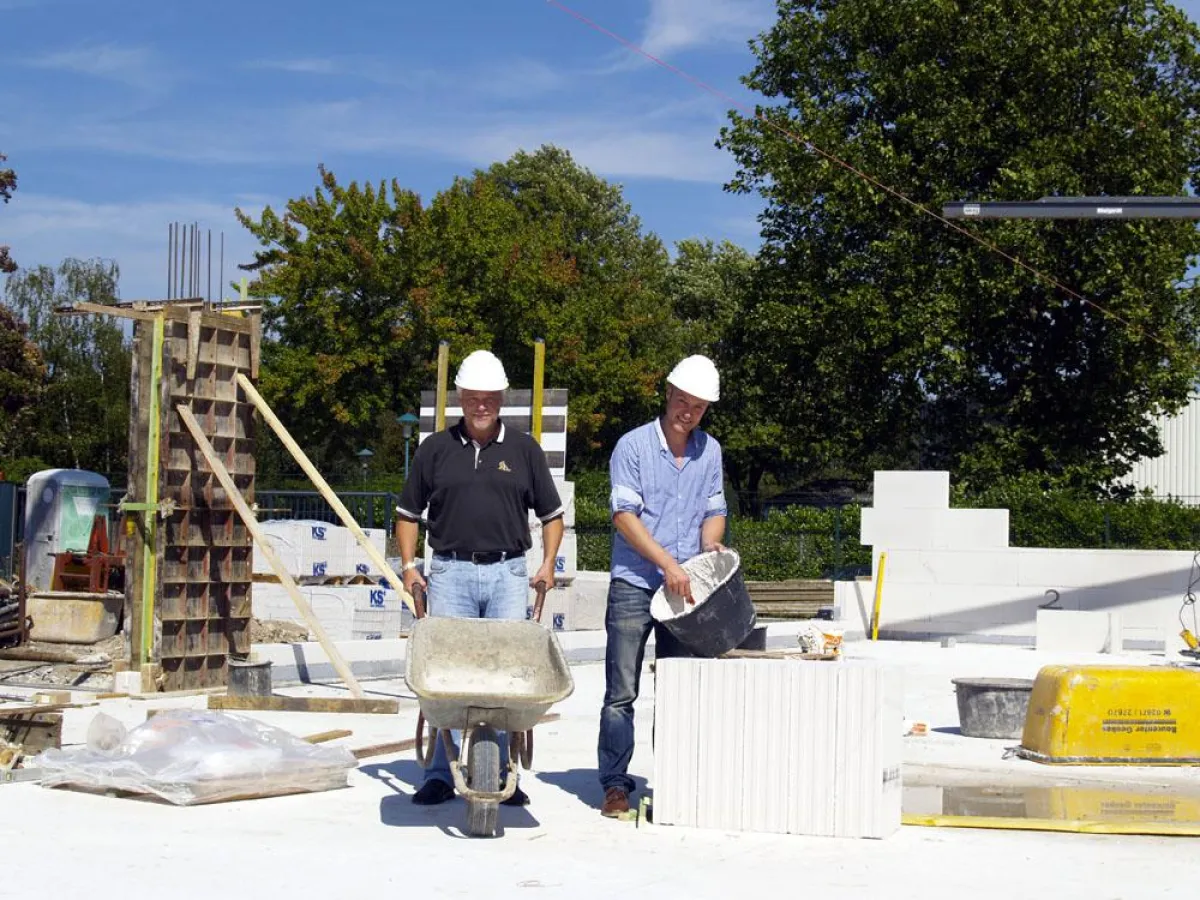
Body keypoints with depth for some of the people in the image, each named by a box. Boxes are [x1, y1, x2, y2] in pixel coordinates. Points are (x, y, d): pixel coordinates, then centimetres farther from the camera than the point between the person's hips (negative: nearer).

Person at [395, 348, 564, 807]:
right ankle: (441, 774, 4)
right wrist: (408, 565, 4)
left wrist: (548, 563, 3)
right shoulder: (435, 449, 9)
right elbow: (407, 513, 15)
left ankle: (500, 774, 7)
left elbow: (551, 514, 16)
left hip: (507, 572, 0)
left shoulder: (524, 449, 10)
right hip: (450, 572, 0)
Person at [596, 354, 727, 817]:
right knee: (622, 692, -4)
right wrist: (667, 564, -17)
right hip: (634, 584, -4)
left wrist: (710, 546, -5)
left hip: (686, 587, 4)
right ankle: (615, 784, 2)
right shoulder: (633, 446, -4)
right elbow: (624, 514, -10)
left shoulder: (710, 450, 12)